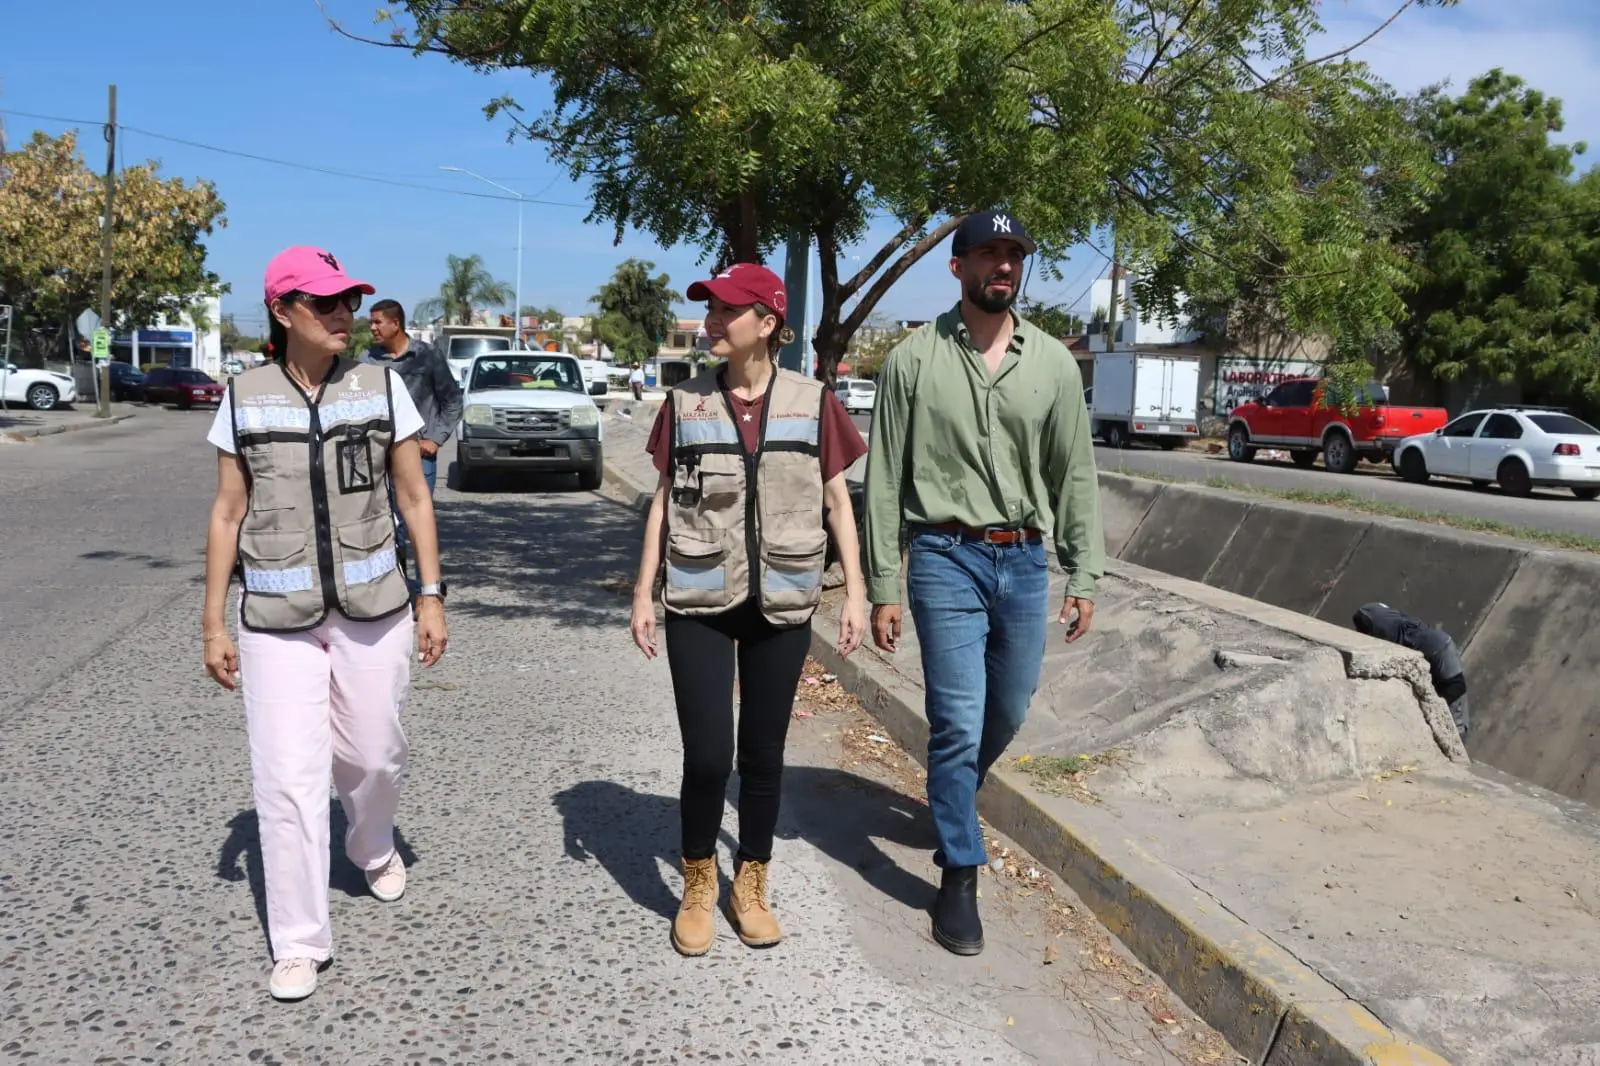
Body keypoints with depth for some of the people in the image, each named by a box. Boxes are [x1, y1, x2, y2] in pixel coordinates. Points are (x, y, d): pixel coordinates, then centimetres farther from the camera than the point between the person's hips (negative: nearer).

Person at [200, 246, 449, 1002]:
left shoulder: (382, 388, -1)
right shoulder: (244, 399, -1)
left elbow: (414, 499, 4)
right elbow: (228, 515, 3)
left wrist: (431, 596, 0)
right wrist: (214, 623, 2)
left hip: (372, 606, 1)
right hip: (276, 617, 0)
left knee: (372, 753, 13)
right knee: (288, 777, -2)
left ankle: (374, 850, 46)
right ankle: (299, 942, 12)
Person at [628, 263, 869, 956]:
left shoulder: (813, 403, -1)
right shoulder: (685, 404, 1)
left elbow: (838, 502, 4)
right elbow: (663, 501, 6)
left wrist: (855, 593, 0)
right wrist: (644, 592, 3)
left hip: (780, 605, 0)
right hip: (699, 603, 0)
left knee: (763, 754, 9)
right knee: (707, 755, -4)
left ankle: (750, 887, 28)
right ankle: (698, 887, 20)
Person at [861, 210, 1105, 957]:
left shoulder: (1052, 362, 4)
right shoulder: (915, 359, -4)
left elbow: (1075, 474, 7)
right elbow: (884, 481, -3)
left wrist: (1083, 576, 3)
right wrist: (883, 587, -6)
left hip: (1025, 561, 4)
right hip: (947, 558, -3)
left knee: (1007, 713, 16)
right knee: (958, 722, -4)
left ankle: (952, 805, 45)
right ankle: (959, 874, 12)